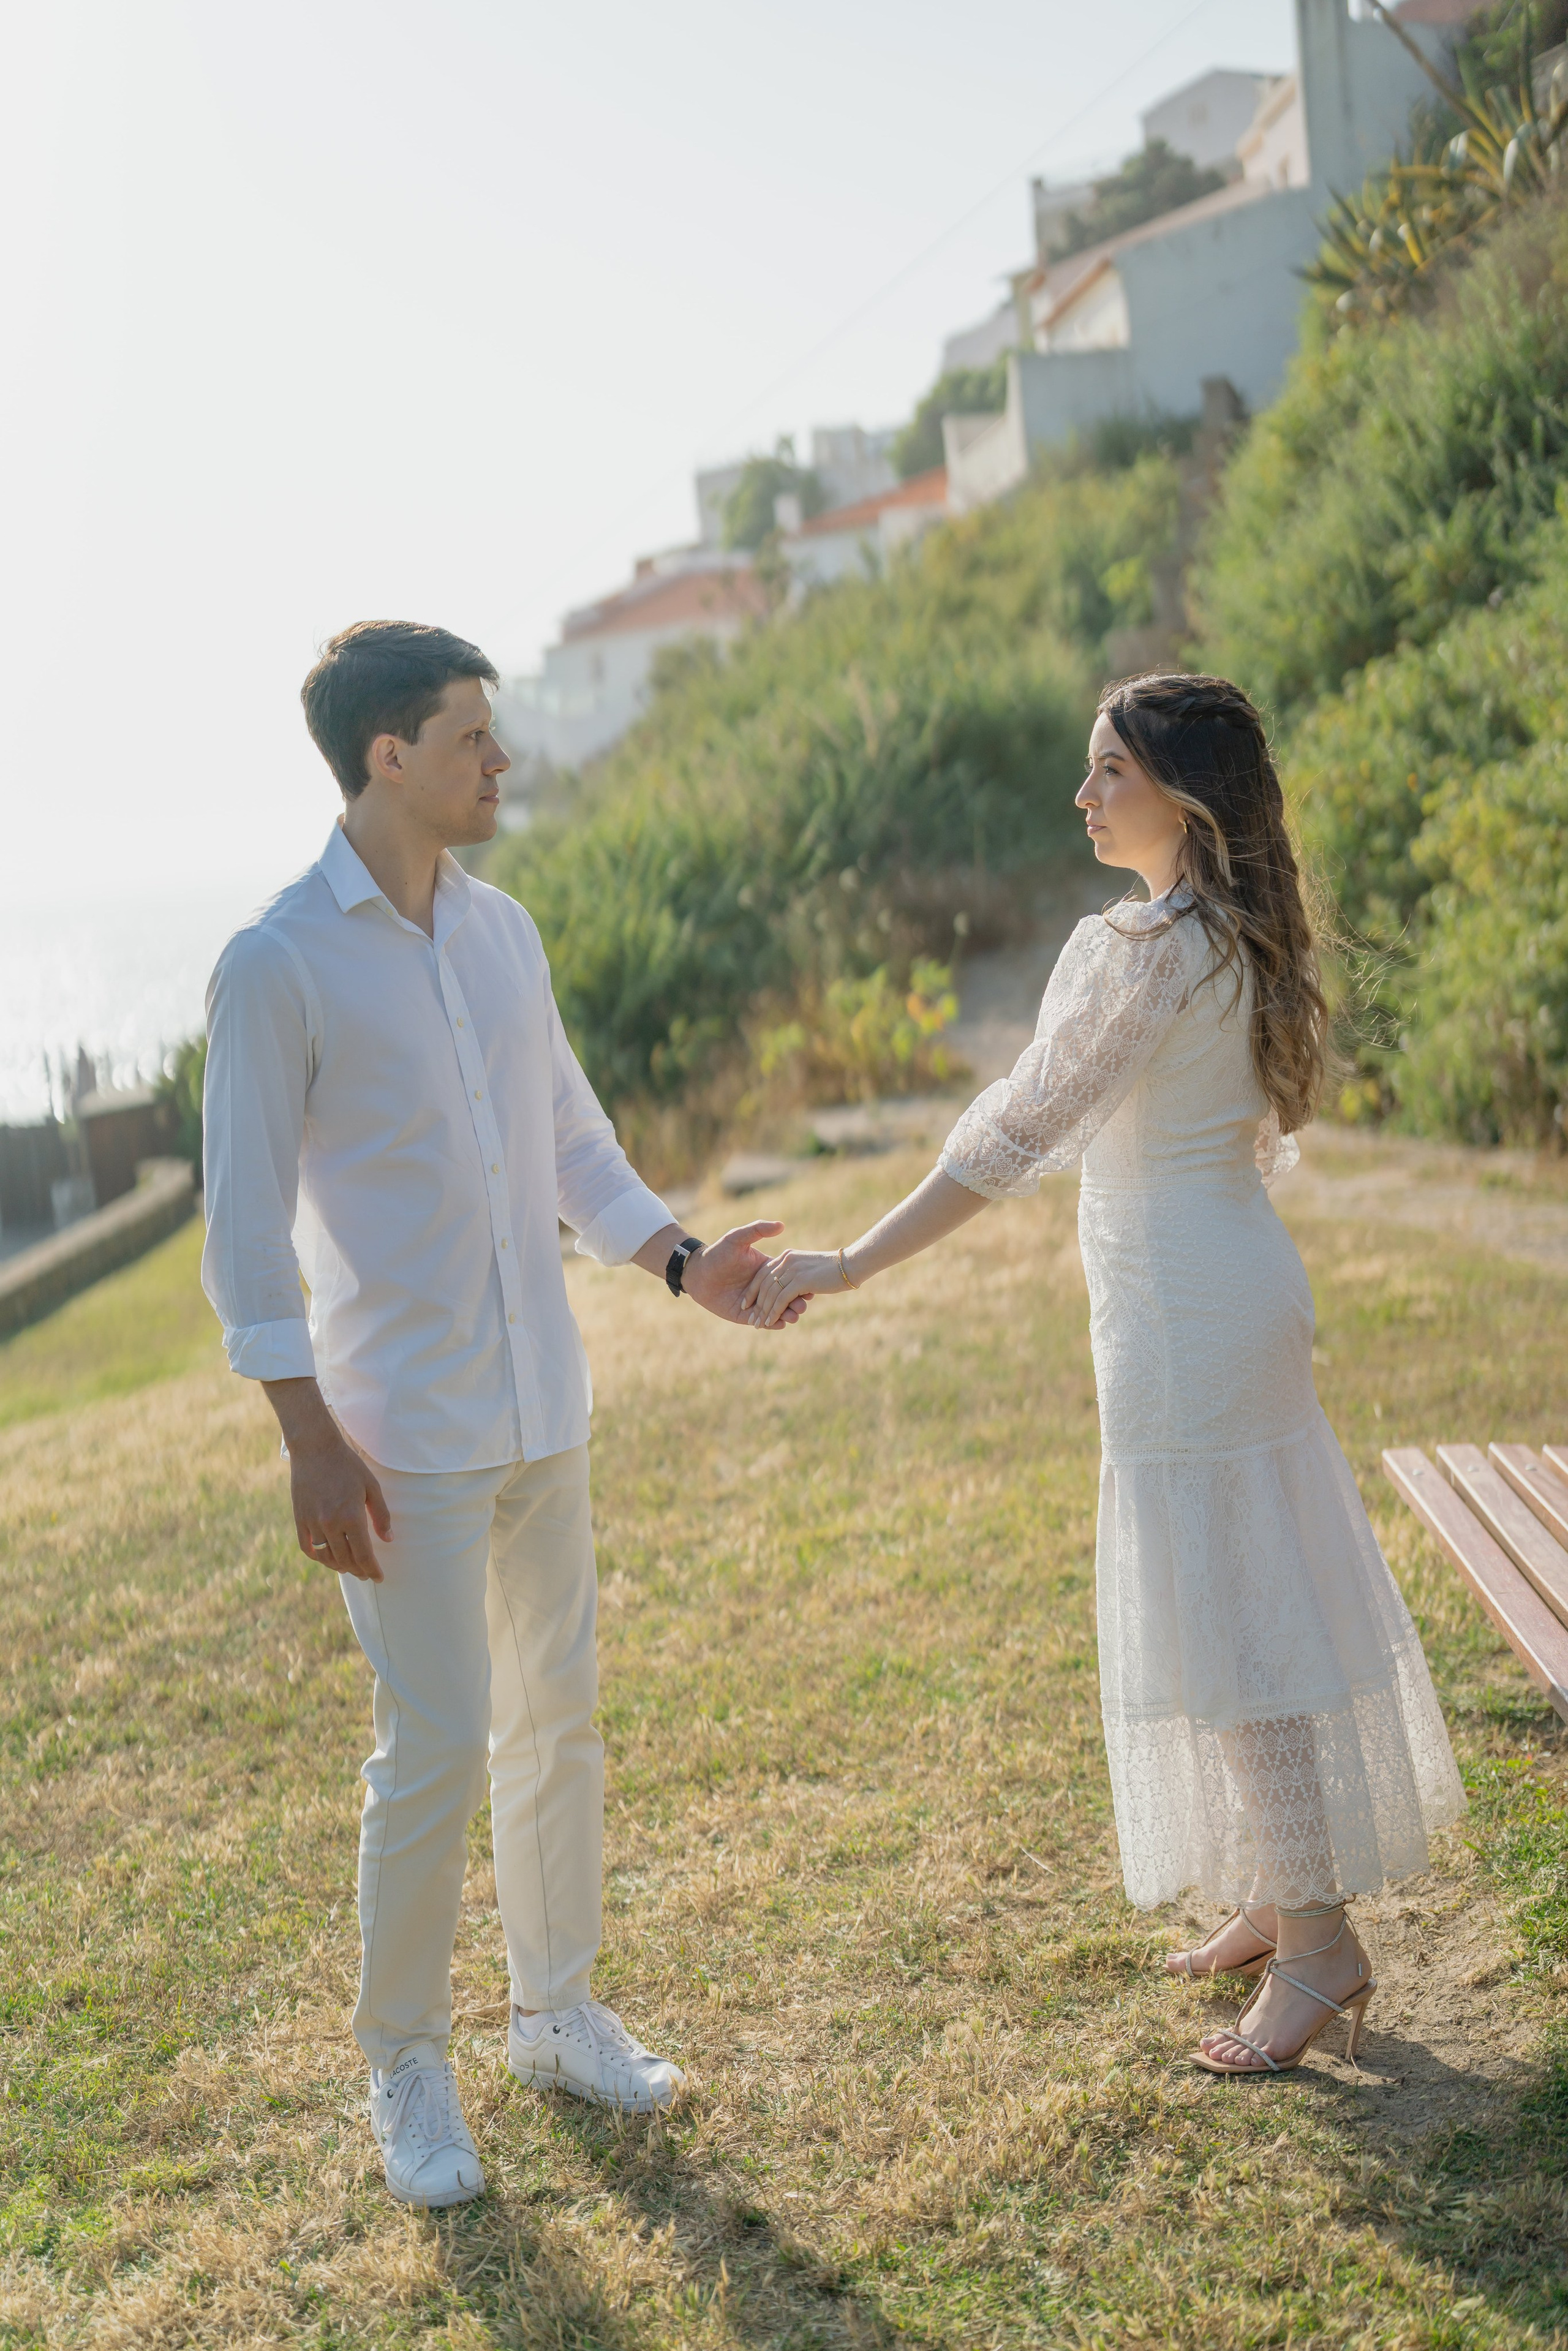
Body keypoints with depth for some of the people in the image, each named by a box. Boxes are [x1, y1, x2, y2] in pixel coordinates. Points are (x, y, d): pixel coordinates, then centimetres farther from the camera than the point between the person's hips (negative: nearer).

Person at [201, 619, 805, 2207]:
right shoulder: (276, 965, -11)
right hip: (404, 1433, -6)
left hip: (543, 1407, 6)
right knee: (435, 1751, -3)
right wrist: (311, 1444, -14)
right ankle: (405, 2064, 17)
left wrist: (680, 1262, 2)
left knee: (558, 1719, 13)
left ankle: (556, 2011, 30)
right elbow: (246, 1229, -11)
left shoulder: (504, 932, 8)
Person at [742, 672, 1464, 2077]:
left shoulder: (1150, 950, -19)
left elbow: (1016, 1137, -22)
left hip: (1188, 1314, -10)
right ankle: (1284, 1896, 29)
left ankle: (1317, 1943, 9)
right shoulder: (1240, 942, 10)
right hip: (1236, 1289, 10)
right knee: (1259, 1600, 17)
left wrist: (854, 1264, -18)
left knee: (1231, 1619, -1)